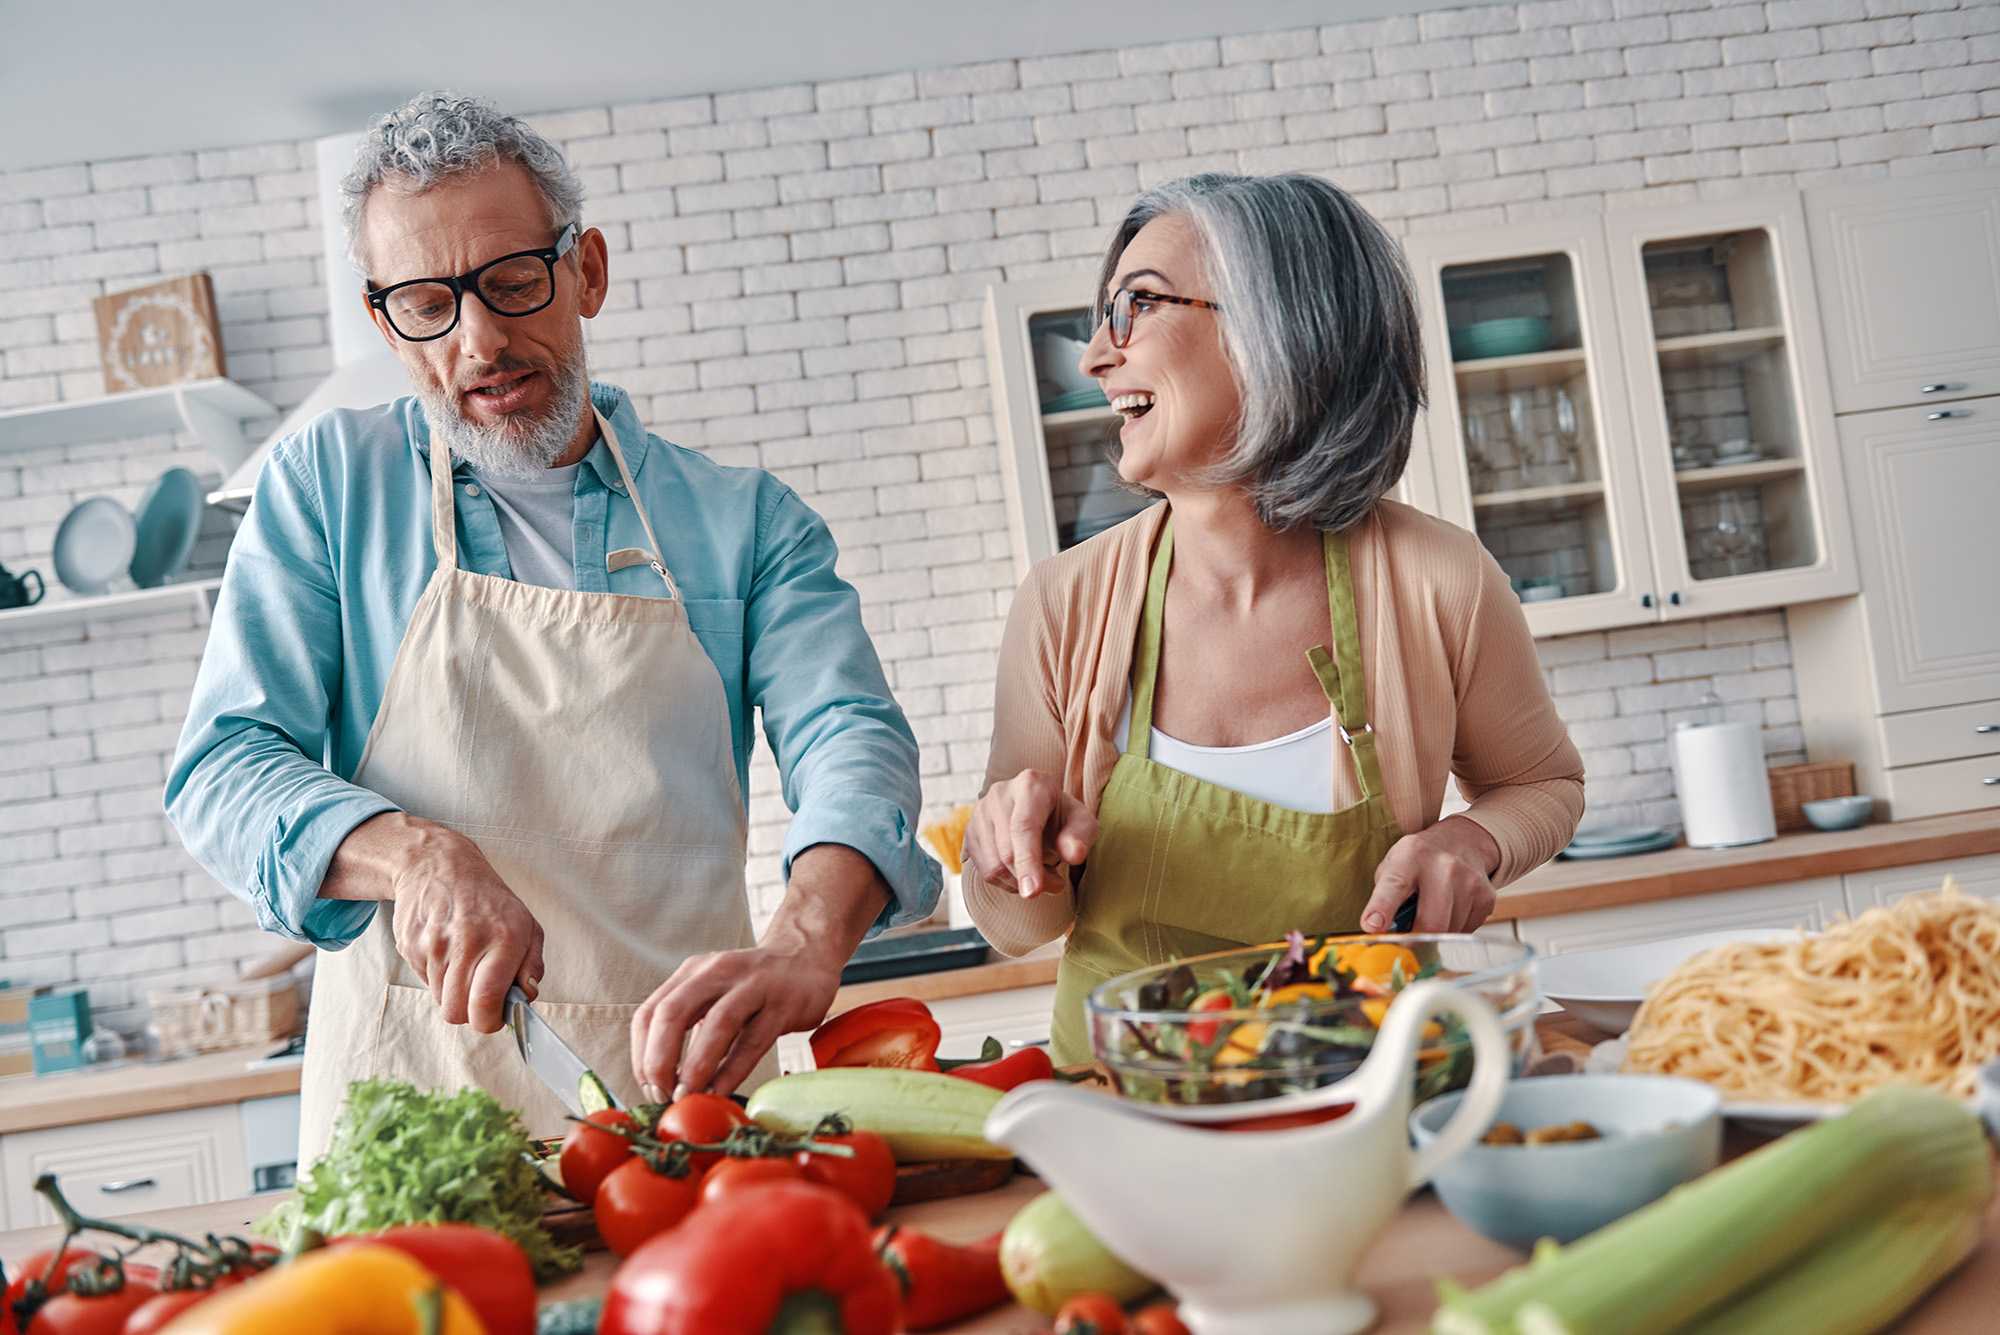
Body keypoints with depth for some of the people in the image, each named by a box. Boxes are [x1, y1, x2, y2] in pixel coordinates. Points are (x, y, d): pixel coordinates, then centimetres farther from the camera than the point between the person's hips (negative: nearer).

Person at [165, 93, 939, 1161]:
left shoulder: (744, 520, 7)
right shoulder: (324, 484, 7)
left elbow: (850, 743, -5)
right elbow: (224, 767, 1)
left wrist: (805, 944, -27)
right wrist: (415, 854, -20)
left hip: (681, 1085, 1)